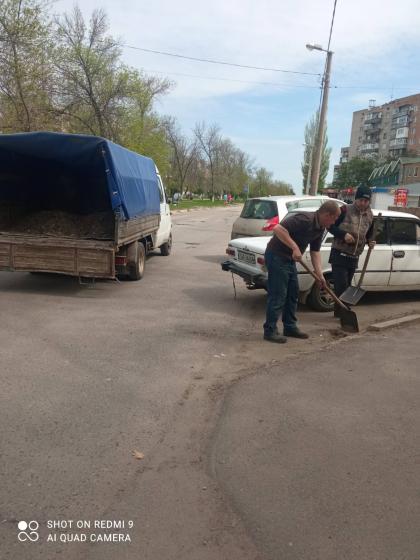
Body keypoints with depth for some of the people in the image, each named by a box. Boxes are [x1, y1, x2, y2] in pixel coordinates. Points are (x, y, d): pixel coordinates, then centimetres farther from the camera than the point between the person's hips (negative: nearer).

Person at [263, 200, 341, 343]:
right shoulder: (304, 219, -24)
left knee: (293, 294, 13)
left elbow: (315, 251, 9)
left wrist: (319, 274, 0)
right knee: (277, 295, -6)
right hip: (276, 256, -10)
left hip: (290, 259, 10)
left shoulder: (320, 228, 6)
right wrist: (295, 247, -33)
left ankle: (290, 327, 23)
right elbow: (278, 229, -32)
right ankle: (270, 331, 3)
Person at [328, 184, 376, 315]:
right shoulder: (345, 210, -9)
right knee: (341, 285, -12)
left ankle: (341, 311, 22)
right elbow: (330, 226, -8)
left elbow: (369, 234, 20)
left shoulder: (370, 216, 7)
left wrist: (370, 241, -2)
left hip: (354, 257, 6)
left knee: (346, 286, 13)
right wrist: (344, 234, -21)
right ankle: (341, 311, -4)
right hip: (339, 255, -5)